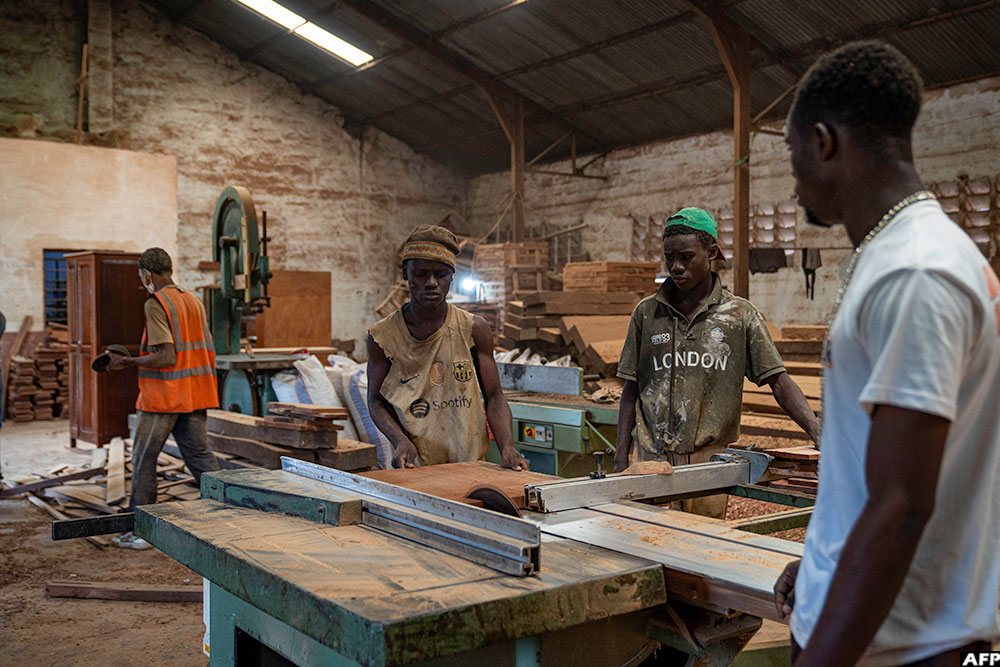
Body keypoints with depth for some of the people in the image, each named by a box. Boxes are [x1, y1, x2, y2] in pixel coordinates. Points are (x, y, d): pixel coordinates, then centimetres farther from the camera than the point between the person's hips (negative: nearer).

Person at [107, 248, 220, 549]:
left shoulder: (155, 304, -12)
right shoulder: (193, 301, 12)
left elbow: (166, 357, -19)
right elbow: (208, 352, 13)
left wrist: (126, 362, -9)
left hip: (163, 397, -7)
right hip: (195, 395, 7)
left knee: (143, 460, 5)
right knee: (200, 456, 10)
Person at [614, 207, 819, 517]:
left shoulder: (740, 315, 3)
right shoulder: (646, 312, 6)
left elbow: (779, 382, 0)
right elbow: (631, 390, 9)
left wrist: (820, 434, -15)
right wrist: (621, 460, 4)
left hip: (709, 461, -1)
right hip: (651, 459, 1)